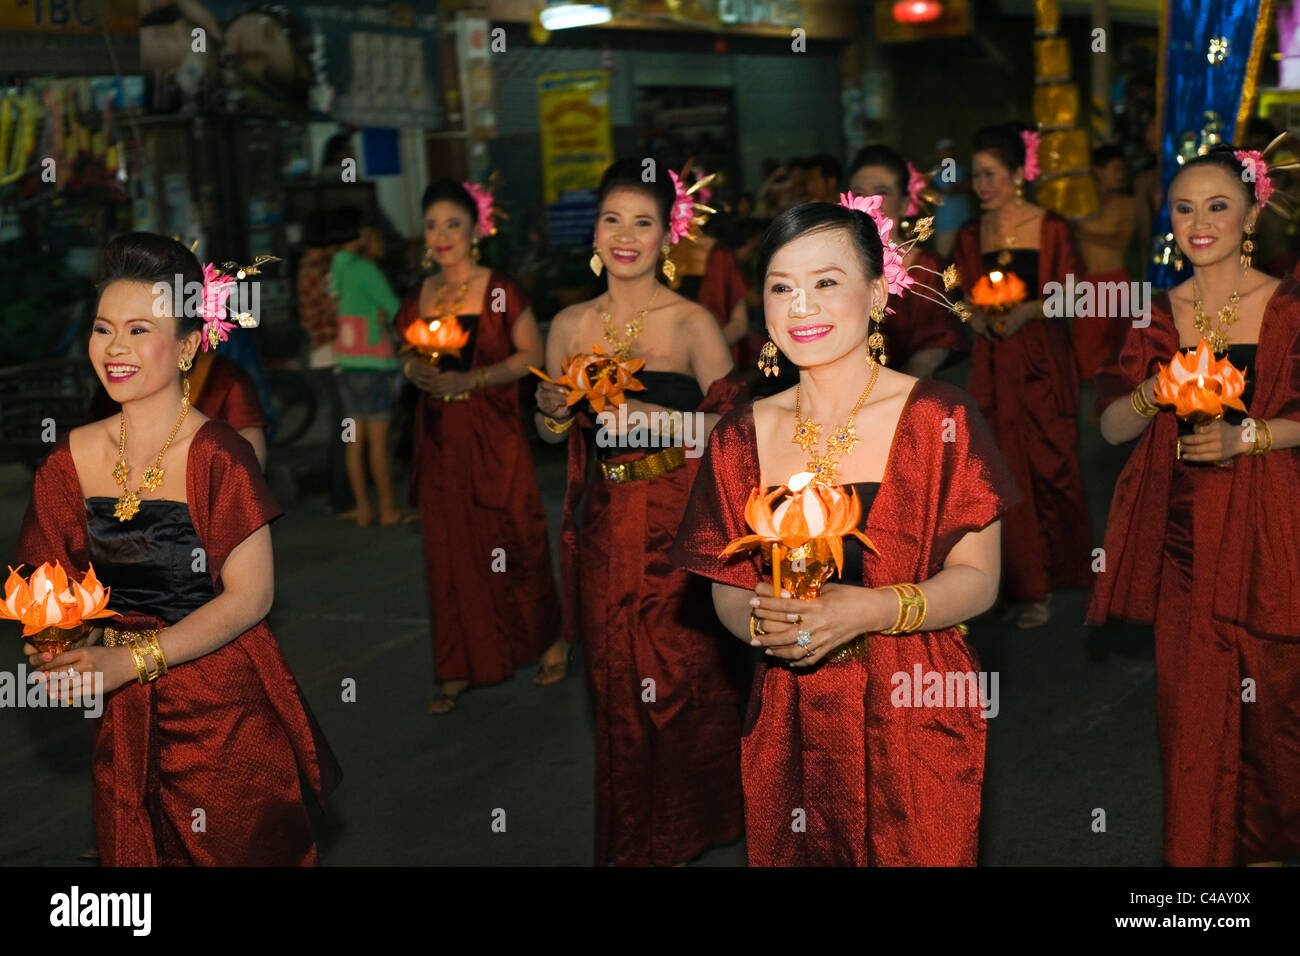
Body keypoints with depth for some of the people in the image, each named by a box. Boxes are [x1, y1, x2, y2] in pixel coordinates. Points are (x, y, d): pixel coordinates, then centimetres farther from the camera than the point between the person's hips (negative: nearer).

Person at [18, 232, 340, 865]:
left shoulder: (218, 457, -16)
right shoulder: (71, 460, 0)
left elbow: (250, 596, -16)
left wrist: (130, 660, -20)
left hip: (226, 711, -4)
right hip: (123, 719, 4)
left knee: (239, 848, 9)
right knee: (136, 855, 17)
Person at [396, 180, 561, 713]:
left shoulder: (500, 292, -6)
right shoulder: (419, 298, 8)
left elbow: (531, 354, -6)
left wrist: (472, 379, -16)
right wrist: (413, 370, -5)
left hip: (493, 434, -4)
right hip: (439, 436, 5)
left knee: (511, 543, -1)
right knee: (448, 553, 6)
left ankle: (550, 640, 22)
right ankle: (459, 669, 15)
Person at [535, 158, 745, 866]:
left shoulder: (693, 324, -7)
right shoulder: (571, 326, 6)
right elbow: (553, 434, 15)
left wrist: (660, 419, -22)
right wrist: (554, 411, -7)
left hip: (678, 526, -4)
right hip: (605, 528, 4)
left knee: (682, 672, -3)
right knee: (614, 677, 8)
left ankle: (687, 830, 21)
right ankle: (629, 837, 28)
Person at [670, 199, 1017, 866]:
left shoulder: (939, 419, -7)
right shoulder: (742, 436, 3)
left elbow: (978, 579, -7)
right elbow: (726, 592, 7)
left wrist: (876, 610, -24)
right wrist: (762, 621, -16)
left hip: (917, 718, -2)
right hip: (790, 727, 3)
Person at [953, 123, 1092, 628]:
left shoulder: (1051, 229, -2)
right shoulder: (970, 236, 8)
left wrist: (1029, 311, -17)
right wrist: (977, 316, -8)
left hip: (1043, 362, -2)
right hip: (993, 360, 3)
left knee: (1049, 466, 1)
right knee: (1007, 471, 1)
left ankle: (1060, 566, 19)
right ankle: (1030, 585, 10)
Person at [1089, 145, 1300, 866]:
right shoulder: (1158, 313, 8)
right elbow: (1111, 426, 5)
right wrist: (1153, 393, -14)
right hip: (1183, 532, 2)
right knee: (1189, 704, 4)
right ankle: (1197, 850, 20)